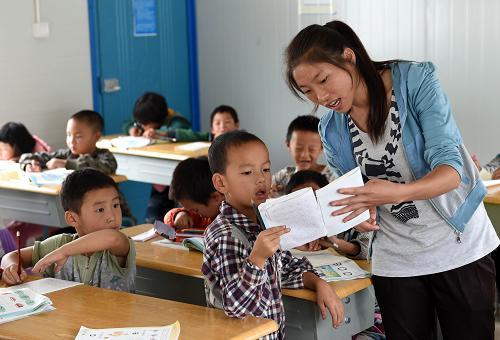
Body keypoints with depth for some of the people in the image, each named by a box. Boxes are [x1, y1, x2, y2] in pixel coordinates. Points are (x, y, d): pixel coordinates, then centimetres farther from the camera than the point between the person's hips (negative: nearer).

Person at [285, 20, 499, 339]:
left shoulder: (416, 80, -16)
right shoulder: (331, 129, -3)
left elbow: (451, 170, -22)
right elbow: (351, 196, 8)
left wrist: (399, 192, -41)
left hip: (459, 247, -3)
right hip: (395, 261, 3)